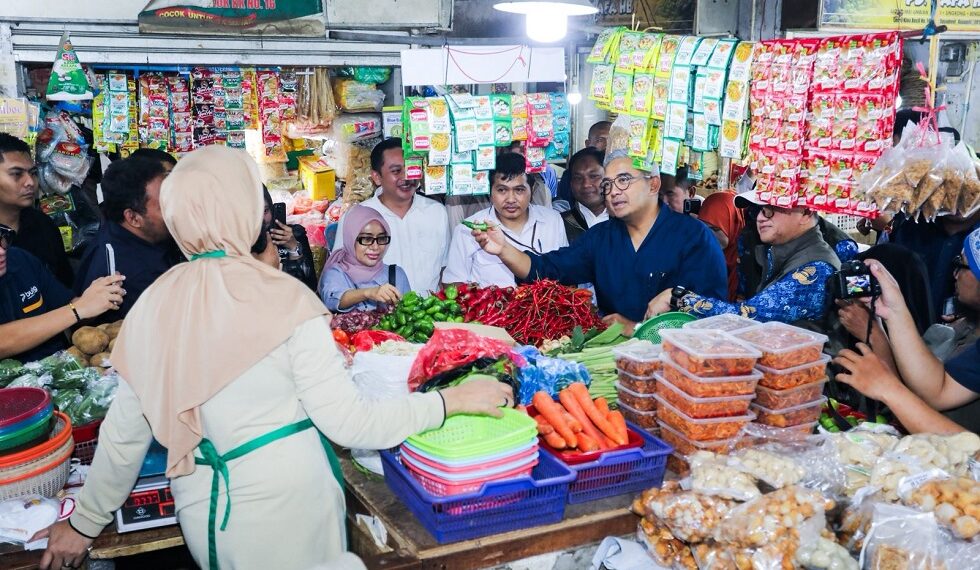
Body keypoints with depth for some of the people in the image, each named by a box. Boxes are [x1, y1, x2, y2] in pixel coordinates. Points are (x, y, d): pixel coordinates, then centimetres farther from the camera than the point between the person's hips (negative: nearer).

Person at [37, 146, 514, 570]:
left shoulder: (154, 302, -5)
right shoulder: (282, 299, -19)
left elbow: (123, 432, 3)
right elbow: (348, 423, -19)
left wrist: (86, 521, 17)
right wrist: (453, 401, -12)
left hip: (201, 514, 5)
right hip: (282, 511, -5)